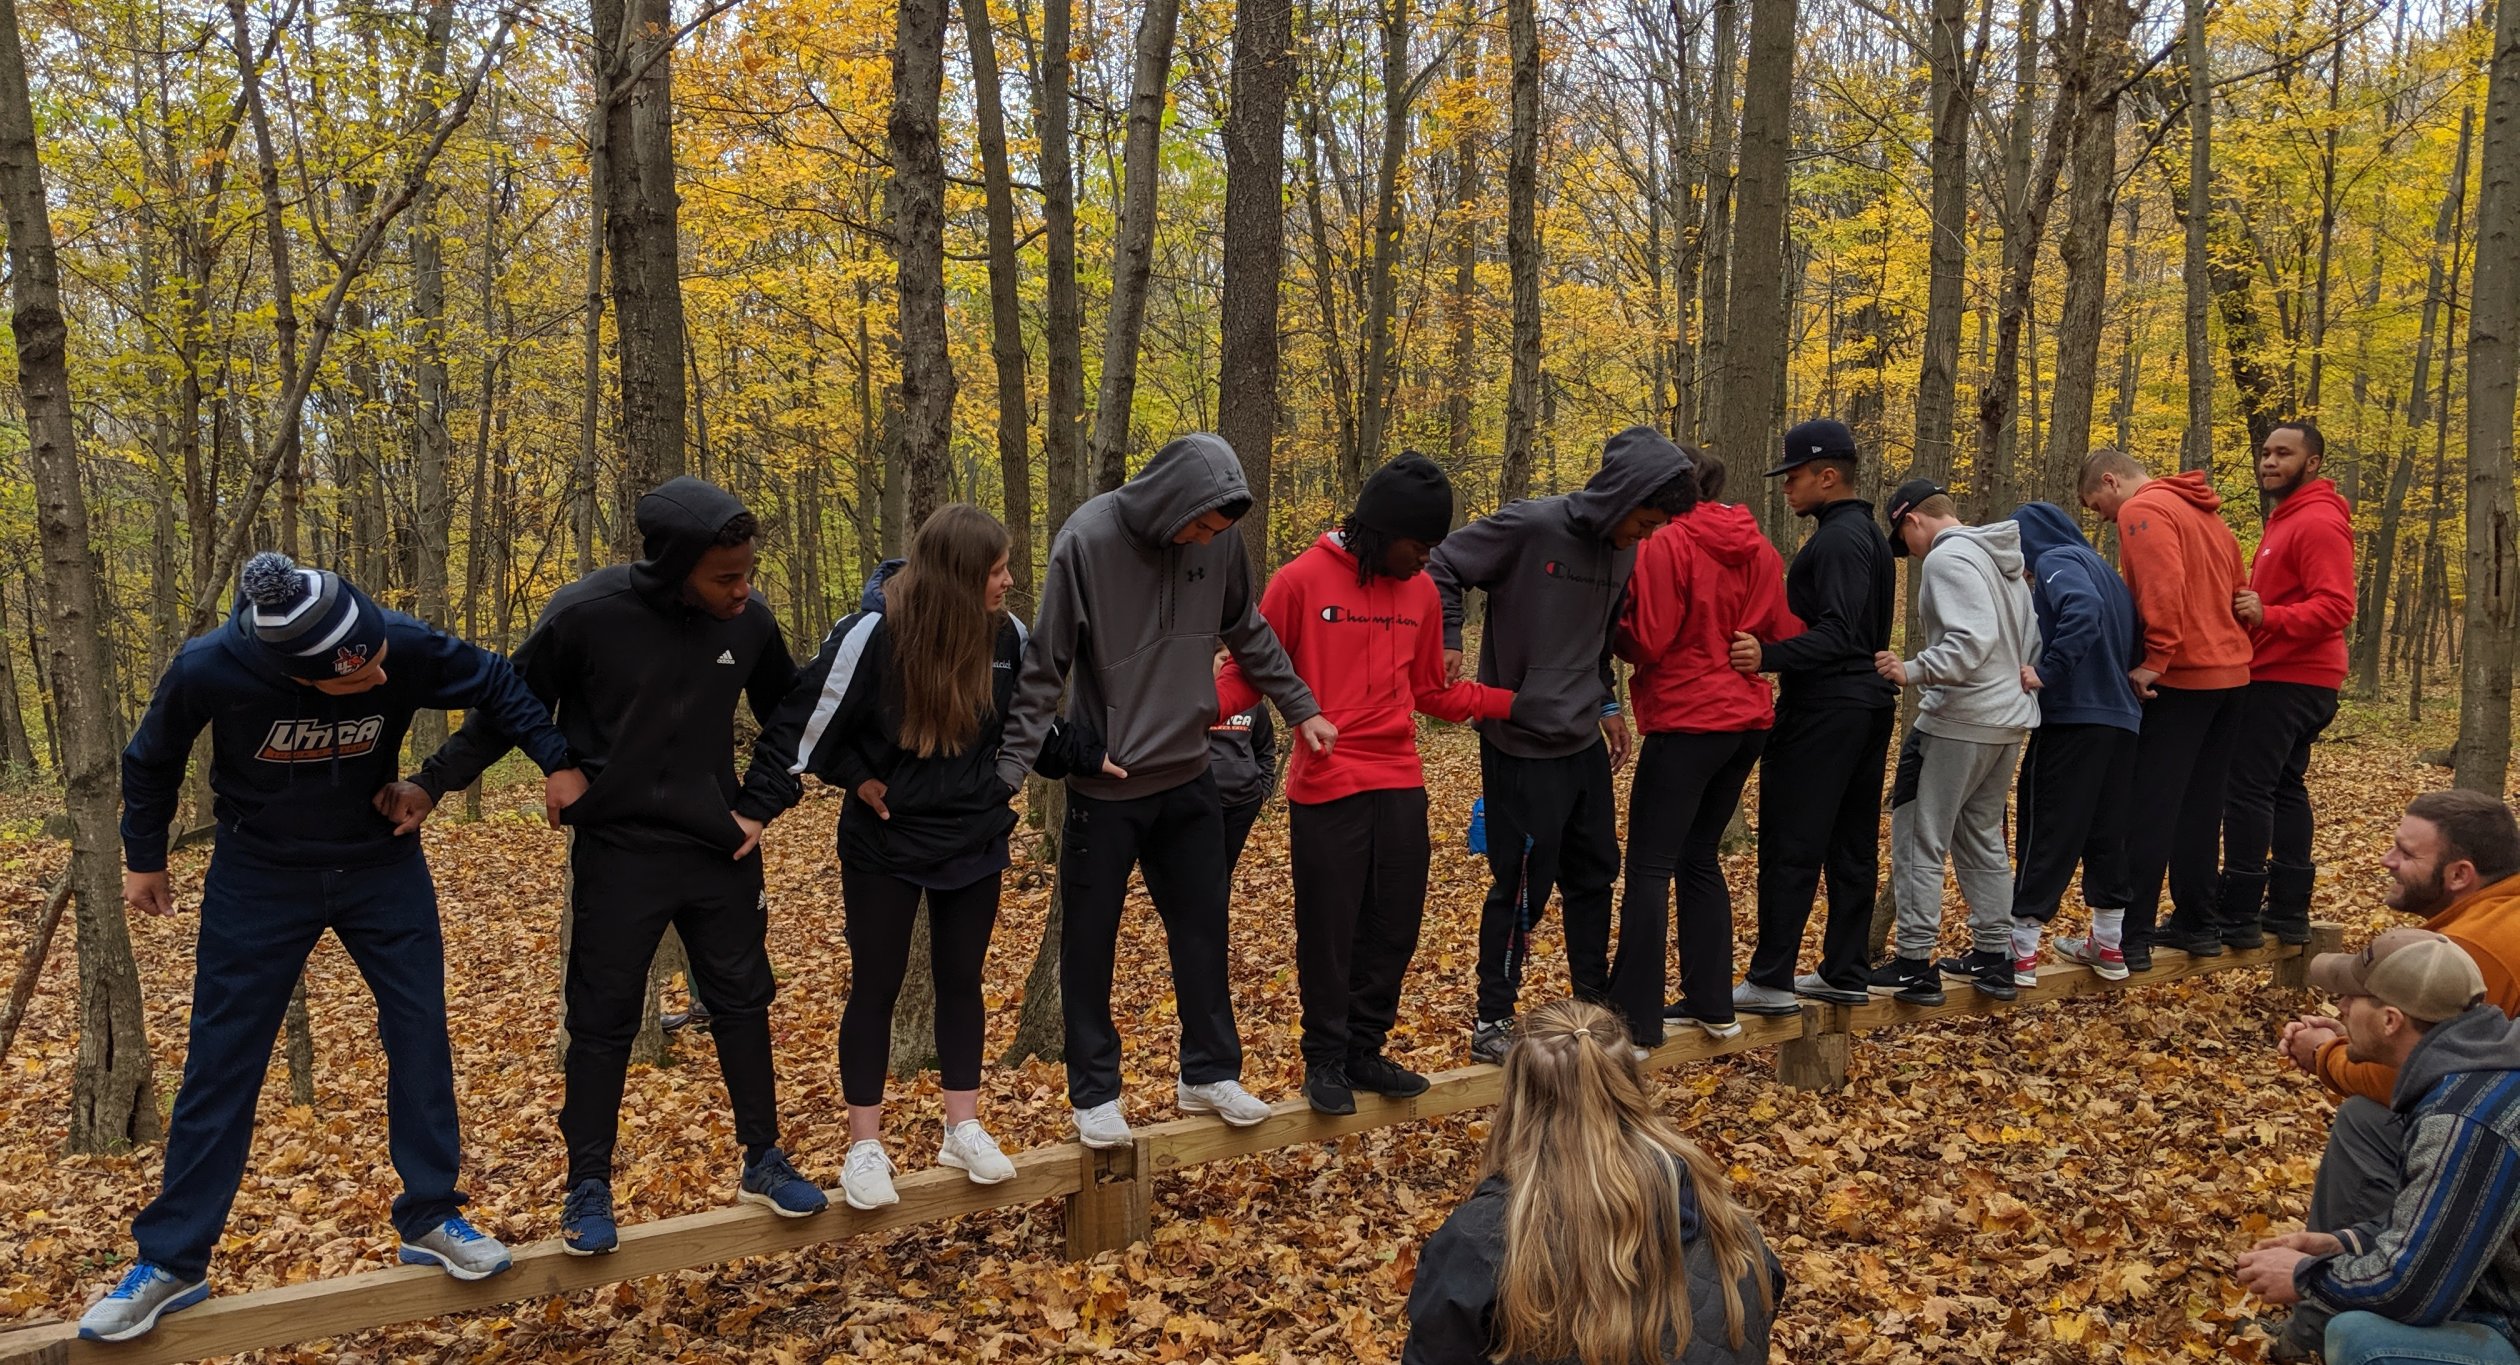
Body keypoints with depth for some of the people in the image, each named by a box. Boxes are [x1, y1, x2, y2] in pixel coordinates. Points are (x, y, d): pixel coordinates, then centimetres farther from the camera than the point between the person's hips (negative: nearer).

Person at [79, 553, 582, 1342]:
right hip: (259, 878, -1)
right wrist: (143, 857, 6)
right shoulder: (210, 670, -27)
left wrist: (555, 760, -15)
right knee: (220, 1061, 2)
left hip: (384, 868, 1)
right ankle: (171, 1262, 15)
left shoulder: (407, 647, -27)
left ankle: (430, 1221, 16)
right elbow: (152, 760, -6)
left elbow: (494, 683, -6)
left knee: (421, 1034, 1)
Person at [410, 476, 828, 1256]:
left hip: (719, 849, 3)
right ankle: (589, 1185, 19)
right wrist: (432, 784, -10)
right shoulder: (587, 614, -17)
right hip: (618, 853, -3)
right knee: (603, 1020, 4)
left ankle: (763, 1162, 26)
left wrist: (760, 806, 2)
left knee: (743, 1002, 11)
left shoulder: (749, 619, -7)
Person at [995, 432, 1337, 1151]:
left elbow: (1250, 634, 11)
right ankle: (1094, 1094, 21)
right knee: (1090, 941, 6)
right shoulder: (1087, 540, -19)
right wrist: (1010, 768, -19)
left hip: (1188, 777, 4)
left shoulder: (1219, 540, -6)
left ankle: (1210, 1073, 28)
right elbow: (1042, 668, -15)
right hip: (1103, 786, -4)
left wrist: (1300, 708, 12)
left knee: (1202, 927, 12)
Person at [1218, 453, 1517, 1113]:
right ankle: (1325, 1059, 19)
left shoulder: (1420, 591, 9)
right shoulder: (1301, 580, -6)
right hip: (1325, 788, -5)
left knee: (1395, 925, 11)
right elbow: (1249, 674, -2)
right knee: (1328, 931, 3)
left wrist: (1512, 702, 10)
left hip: (1400, 787, 5)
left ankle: (1365, 1049, 26)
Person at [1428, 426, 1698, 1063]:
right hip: (1522, 744, -7)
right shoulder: (1529, 527, -17)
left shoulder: (1624, 550, 6)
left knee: (1595, 873, 15)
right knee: (1523, 884, -2)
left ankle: (1595, 1003, 30)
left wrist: (1607, 703, 13)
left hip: (1584, 743, 8)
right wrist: (1449, 645, -20)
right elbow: (1441, 567, -12)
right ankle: (1492, 1022, 12)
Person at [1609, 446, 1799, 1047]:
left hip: (1685, 722, -7)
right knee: (1701, 859, 17)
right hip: (1748, 719, 7)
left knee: (1650, 869, -3)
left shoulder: (1665, 545, -11)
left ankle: (1636, 1017, -2)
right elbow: (1786, 632, 9)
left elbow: (1646, 640, -14)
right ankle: (1711, 1003, 20)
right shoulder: (1758, 548, 8)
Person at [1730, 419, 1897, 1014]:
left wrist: (1770, 658, -38)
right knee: (1853, 847, 12)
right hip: (1867, 701, 10)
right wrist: (1772, 653, 14)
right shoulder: (1869, 535, 17)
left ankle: (1771, 981, -4)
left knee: (1789, 848, -7)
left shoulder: (1837, 540, -15)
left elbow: (1836, 634, -25)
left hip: (1823, 712, -10)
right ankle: (1845, 972, 19)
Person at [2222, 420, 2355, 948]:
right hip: (2291, 677, 11)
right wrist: (2251, 606, 11)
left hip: (2285, 681, -11)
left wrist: (2269, 617, -31)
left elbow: (2335, 605, -23)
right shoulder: (2286, 519, 19)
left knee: (2246, 788, -9)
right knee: (2284, 788, 12)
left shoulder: (2318, 523, -13)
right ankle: (2288, 910, 17)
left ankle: (2238, 915, -8)